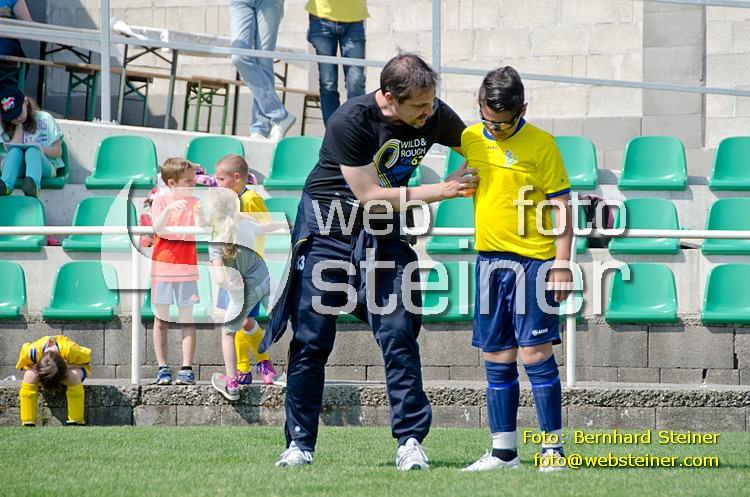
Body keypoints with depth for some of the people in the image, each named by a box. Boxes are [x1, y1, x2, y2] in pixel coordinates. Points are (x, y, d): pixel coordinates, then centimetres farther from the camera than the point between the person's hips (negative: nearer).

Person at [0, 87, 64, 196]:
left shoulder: (44, 119, 5)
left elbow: (58, 151, 0)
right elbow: (11, 149, -7)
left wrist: (40, 149, -19)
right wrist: (19, 126, -5)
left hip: (44, 166, -2)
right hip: (17, 171, 2)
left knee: (32, 150, -34)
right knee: (15, 151, -30)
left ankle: (32, 185, -69)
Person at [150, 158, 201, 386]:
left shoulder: (194, 203, 5)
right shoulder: (160, 201, -1)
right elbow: (159, 229, -14)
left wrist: (199, 213, -22)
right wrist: (169, 210, -28)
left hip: (187, 268, 1)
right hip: (163, 266, -1)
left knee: (188, 320, -1)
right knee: (161, 320, 3)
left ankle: (186, 368, 0)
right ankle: (162, 368, 9)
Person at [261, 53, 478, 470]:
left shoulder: (435, 116, -10)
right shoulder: (350, 122, -25)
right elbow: (370, 194, -23)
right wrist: (438, 191, -22)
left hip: (383, 234, 3)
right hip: (327, 227, -3)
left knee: (398, 333, -9)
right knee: (312, 339, -2)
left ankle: (411, 440, -6)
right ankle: (300, 443, 7)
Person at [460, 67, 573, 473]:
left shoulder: (541, 144, -8)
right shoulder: (470, 138, 6)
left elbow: (561, 204, -6)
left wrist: (562, 262, -11)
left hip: (533, 260, -5)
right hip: (489, 260, 5)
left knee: (534, 352, -7)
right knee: (496, 358, 7)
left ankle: (553, 446, -1)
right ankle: (503, 450, 13)